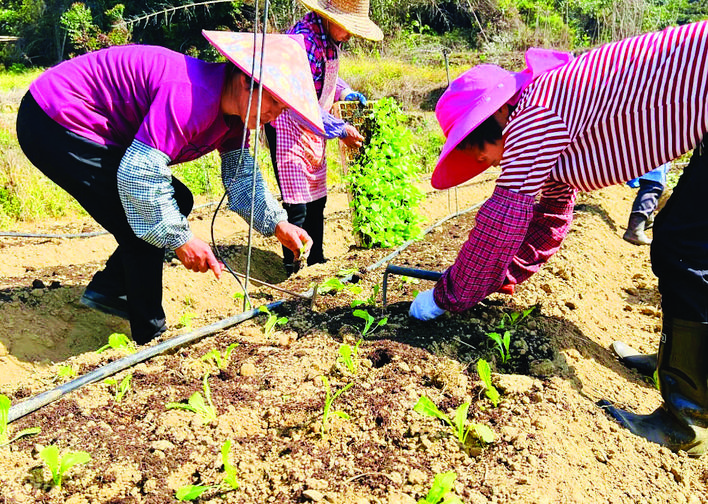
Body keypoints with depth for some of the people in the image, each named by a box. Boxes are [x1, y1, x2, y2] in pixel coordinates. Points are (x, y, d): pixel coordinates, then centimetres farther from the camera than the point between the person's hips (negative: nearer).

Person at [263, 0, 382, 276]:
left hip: (312, 128, 9)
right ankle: (292, 272, 7)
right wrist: (341, 129, -27)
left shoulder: (330, 38, 2)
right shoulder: (303, 41, -26)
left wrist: (346, 93, 6)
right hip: (288, 126, -9)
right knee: (297, 207, -7)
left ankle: (316, 262, 28)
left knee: (317, 201, 14)